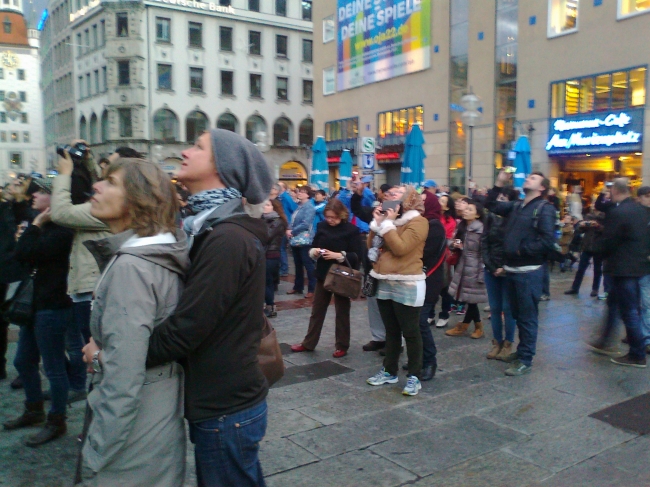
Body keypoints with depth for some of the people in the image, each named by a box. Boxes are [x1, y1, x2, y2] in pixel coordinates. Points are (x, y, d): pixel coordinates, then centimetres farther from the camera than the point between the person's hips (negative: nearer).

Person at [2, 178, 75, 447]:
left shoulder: (60, 231, -17)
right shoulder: (45, 227, 15)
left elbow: (24, 253, -22)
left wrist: (36, 224, -13)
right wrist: (36, 226, -2)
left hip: (52, 307, -10)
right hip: (35, 304, 10)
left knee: (53, 366, 1)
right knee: (23, 361, 19)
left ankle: (56, 422, 16)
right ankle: (34, 411, 37)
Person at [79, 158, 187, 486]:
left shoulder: (130, 266, -23)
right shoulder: (163, 256, 4)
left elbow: (123, 377, -26)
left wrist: (96, 456, -18)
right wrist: (102, 350, 6)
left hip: (134, 446, -8)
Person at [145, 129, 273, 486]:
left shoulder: (227, 239, -24)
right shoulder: (218, 228, 8)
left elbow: (184, 330, -26)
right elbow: (191, 313, 10)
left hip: (224, 409, -9)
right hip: (226, 399, 9)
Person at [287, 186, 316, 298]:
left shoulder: (309, 207, -10)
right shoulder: (298, 206, 16)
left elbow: (305, 224, -18)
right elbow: (293, 221, 16)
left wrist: (292, 232, -13)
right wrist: (289, 230, -4)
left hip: (304, 240, -9)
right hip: (295, 239, 9)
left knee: (308, 265, -5)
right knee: (298, 265, 15)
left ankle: (312, 289, 0)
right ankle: (298, 287, 25)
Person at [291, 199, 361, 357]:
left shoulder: (351, 230, -10)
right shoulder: (322, 226, 1)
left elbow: (356, 255, -13)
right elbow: (312, 248, 8)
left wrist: (339, 255, -25)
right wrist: (314, 251, -14)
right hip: (323, 274, 4)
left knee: (342, 312, 8)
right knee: (317, 310, 13)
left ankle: (342, 346, 19)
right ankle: (308, 343, 24)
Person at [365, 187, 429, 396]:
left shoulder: (418, 222, -9)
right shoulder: (391, 218, 14)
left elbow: (400, 248, -21)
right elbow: (371, 245, 11)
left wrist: (387, 223, -16)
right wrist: (377, 222, 0)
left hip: (406, 285, -7)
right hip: (385, 283, 8)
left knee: (410, 332, 1)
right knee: (391, 331, 16)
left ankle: (414, 376, 11)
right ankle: (390, 371, 26)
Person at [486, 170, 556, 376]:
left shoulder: (545, 208, -9)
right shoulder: (516, 206, 13)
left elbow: (548, 241, -19)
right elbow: (492, 205, 22)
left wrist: (522, 250, -15)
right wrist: (499, 184, 10)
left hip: (529, 271, -7)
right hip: (512, 268, 8)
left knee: (528, 316, 0)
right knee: (517, 314, 17)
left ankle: (525, 360, 8)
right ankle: (522, 351, 31)